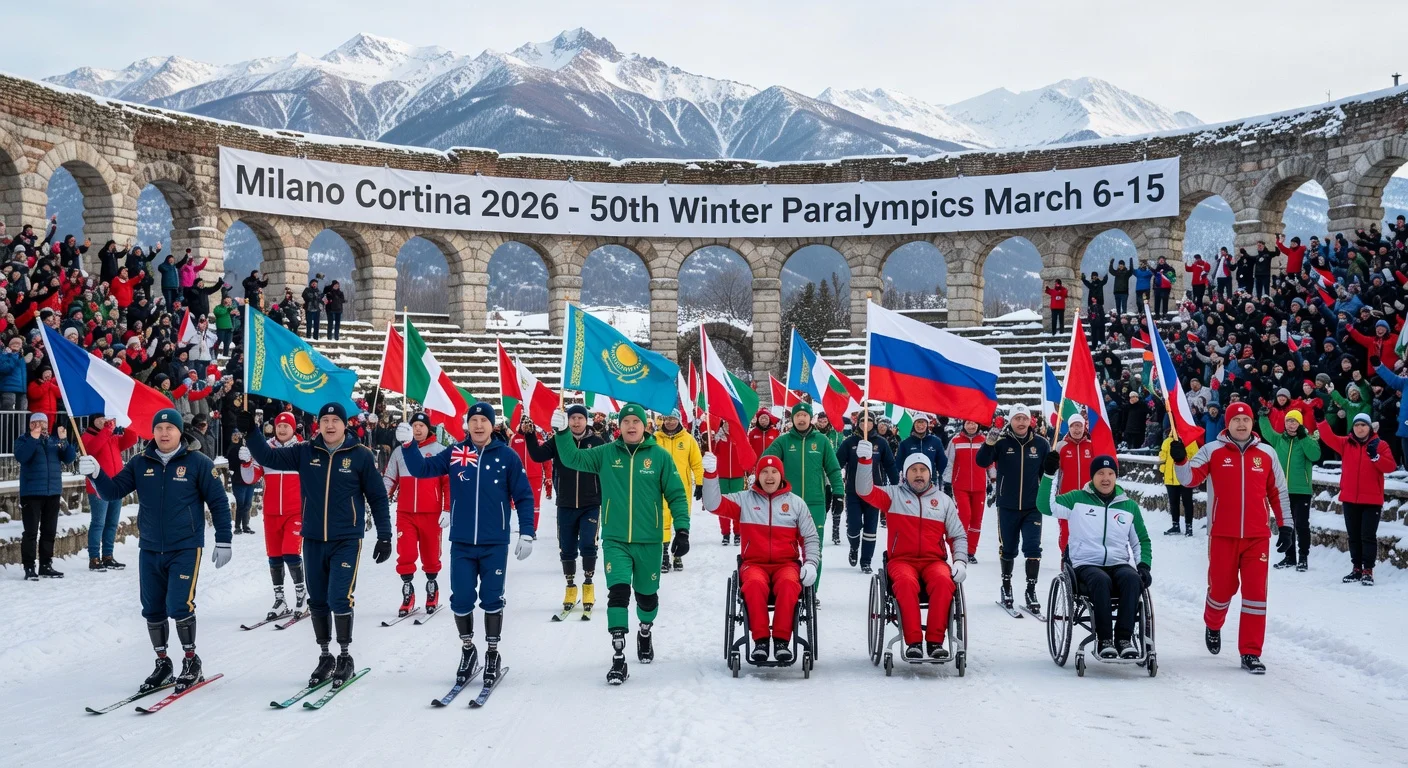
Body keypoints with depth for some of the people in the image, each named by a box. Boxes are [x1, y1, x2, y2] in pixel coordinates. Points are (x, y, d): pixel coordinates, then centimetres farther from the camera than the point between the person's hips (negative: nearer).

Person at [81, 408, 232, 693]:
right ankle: (162, 664, 26)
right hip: (149, 551, 5)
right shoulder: (140, 464, 4)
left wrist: (223, 541, -5)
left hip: (185, 549, -4)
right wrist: (96, 474, -17)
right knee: (152, 611, 10)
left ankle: (191, 662, 7)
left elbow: (219, 503, -3)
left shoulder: (198, 462, -6)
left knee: (179, 606, -12)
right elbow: (113, 491, 3)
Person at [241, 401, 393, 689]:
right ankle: (324, 658, 24)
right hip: (313, 539, 4)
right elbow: (269, 458, 0)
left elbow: (378, 497, -1)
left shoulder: (361, 455, -5)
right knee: (317, 601, 10)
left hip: (346, 540, -4)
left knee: (339, 598, -11)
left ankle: (345, 658, 6)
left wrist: (384, 535, -2)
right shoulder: (305, 452, 3)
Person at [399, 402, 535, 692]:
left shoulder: (507, 457, -3)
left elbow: (523, 497, 0)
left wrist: (526, 534, -4)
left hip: (495, 543, -2)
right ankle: (467, 651, 25)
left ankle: (492, 655, 20)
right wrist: (408, 445, -15)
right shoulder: (454, 454, 2)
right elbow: (422, 469, 0)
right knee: (461, 600, 5)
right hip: (461, 543, 2)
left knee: (492, 599, 4)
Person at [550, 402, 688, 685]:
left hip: (648, 541, 0)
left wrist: (682, 529, -8)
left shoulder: (660, 456, -4)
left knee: (647, 595, 14)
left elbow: (676, 495, -1)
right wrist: (562, 432, -6)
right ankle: (618, 658, -10)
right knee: (618, 592, -14)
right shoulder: (606, 453, 2)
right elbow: (573, 458, 8)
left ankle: (645, 633, 45)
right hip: (615, 541, 0)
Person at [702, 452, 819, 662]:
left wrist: (811, 564, -3)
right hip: (754, 564, 0)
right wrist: (711, 473, -15)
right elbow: (714, 504, -2)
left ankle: (782, 640, -27)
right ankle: (760, 640, -26)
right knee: (755, 585, -36)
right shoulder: (744, 499, 10)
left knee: (788, 585, -35)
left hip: (787, 564, 1)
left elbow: (811, 538, 13)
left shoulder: (796, 503, 12)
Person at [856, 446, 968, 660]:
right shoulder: (894, 494, 12)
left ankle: (935, 641, -29)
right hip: (901, 560, -2)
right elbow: (865, 491, -3)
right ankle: (913, 642, -33)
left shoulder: (943, 500, 18)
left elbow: (958, 536, 18)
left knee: (944, 581, -33)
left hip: (934, 561, 2)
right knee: (906, 582, -36)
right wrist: (865, 460, -15)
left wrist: (960, 561, 1)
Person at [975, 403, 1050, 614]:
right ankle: (1006, 587, 27)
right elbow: (983, 462, -15)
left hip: (1033, 507, 0)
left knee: (1033, 548, -5)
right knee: (1008, 549, 11)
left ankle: (1031, 590, 3)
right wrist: (989, 443, -32)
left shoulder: (1041, 443, 0)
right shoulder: (1002, 442, -5)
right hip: (1007, 506, 0)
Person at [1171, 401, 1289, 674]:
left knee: (1256, 592, -1)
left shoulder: (1266, 454, 6)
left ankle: (1251, 652, 6)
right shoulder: (1213, 451, 0)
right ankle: (1213, 625, 40)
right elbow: (1190, 478, -11)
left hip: (1257, 536, 2)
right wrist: (1180, 460, -29)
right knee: (1221, 588, 8)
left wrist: (1283, 523, 10)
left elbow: (1278, 491, 13)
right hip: (1223, 535, -1)